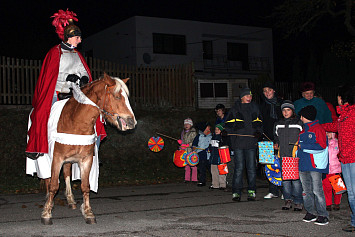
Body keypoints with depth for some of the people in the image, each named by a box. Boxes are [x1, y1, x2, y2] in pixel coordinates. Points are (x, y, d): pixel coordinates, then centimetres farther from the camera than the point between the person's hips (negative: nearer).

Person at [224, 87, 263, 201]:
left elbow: (259, 123, 21)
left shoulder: (255, 108, 13)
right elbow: (228, 125, 7)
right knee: (239, 167, -5)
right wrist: (234, 132, -11)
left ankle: (251, 191, 11)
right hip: (238, 142, -2)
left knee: (251, 167, 3)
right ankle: (236, 192, 0)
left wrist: (258, 132, 2)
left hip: (251, 142, 3)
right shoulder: (235, 109, 5)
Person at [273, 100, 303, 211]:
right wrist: (276, 144, 11)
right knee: (284, 178, 3)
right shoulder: (278, 124, 15)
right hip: (283, 156, 4)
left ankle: (298, 202, 2)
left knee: (296, 178, -7)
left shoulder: (299, 124, 3)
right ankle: (288, 200, 14)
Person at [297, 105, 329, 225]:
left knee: (317, 190, -9)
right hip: (303, 164, 8)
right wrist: (297, 154, 12)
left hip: (315, 165, -8)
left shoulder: (318, 128, -5)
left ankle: (322, 215, -4)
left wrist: (303, 146, -14)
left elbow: (322, 146, -14)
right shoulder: (303, 131, 19)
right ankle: (310, 212, 17)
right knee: (307, 190, 9)